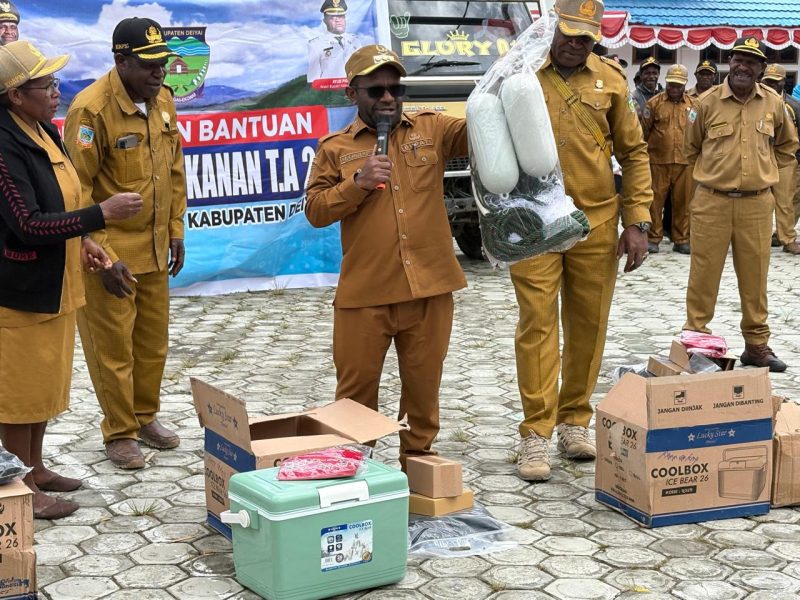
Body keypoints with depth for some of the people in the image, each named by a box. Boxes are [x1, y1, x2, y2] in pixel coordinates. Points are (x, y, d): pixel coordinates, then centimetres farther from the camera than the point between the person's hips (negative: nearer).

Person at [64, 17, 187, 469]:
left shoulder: (163, 100, 3)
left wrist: (176, 231, 11)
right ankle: (119, 432, 19)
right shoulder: (91, 109, -18)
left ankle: (145, 416, 34)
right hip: (110, 249, -6)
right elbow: (77, 191, -17)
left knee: (154, 339, 16)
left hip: (154, 246, 6)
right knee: (113, 346, 4)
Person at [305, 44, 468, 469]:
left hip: (429, 287, 1)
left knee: (424, 384, 12)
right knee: (356, 387, 7)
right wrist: (357, 184, -14)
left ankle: (418, 462, 28)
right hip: (364, 292, -1)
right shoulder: (335, 148, 6)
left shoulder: (432, 129, 8)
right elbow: (315, 210, 1)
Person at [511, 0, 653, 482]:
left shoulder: (611, 80, 5)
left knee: (589, 324, 9)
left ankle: (575, 420, 24)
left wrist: (637, 222, 2)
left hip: (596, 222, 3)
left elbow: (634, 153, 9)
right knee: (538, 324, -3)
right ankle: (536, 433, 3)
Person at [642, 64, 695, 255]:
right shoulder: (654, 103, 3)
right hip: (658, 161, -1)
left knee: (683, 201, 6)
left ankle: (681, 239, 15)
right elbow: (644, 131, 6)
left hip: (685, 162, 2)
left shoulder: (693, 105, 9)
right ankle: (653, 238, 10)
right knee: (655, 200, 2)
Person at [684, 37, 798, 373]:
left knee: (754, 275, 9)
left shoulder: (773, 103, 4)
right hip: (711, 202, -2)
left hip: (757, 203, 2)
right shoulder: (708, 101, -2)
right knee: (704, 273, 3)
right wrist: (714, 173, 10)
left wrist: (764, 172, 13)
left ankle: (757, 343, 20)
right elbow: (692, 148, 13)